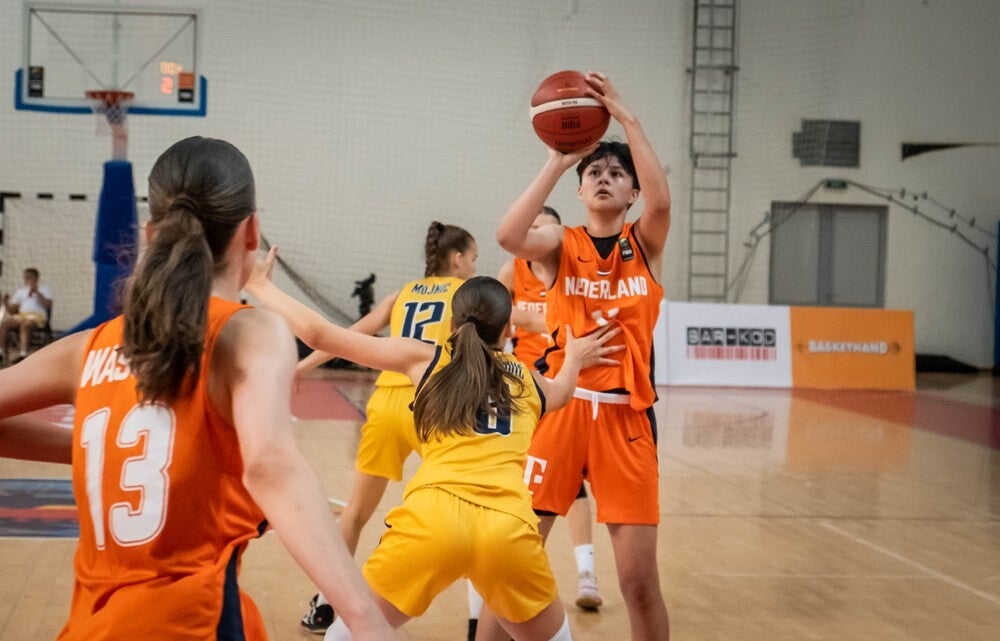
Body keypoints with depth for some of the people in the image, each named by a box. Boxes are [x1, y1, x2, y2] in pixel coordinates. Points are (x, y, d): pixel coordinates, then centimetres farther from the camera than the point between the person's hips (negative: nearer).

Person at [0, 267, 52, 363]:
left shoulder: (43, 289, 14)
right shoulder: (20, 290, 26)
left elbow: (48, 305, -4)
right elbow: (11, 311, 21)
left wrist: (37, 293, -10)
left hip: (37, 316, -4)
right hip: (21, 315, 5)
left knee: (25, 324, -38)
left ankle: (23, 354, -52)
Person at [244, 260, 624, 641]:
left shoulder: (424, 359, 18)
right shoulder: (529, 381, 25)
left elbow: (320, 335, 19)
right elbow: (560, 392, 52)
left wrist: (260, 285, 34)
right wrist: (573, 360, 74)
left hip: (433, 517, -1)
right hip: (508, 528, 2)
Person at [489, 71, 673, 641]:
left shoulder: (646, 244, 7)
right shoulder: (560, 245, 5)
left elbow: (661, 201, -16)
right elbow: (508, 237, -18)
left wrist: (626, 117, -19)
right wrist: (558, 161, -18)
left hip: (626, 417, 0)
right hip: (560, 407, 0)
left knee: (640, 578, 0)